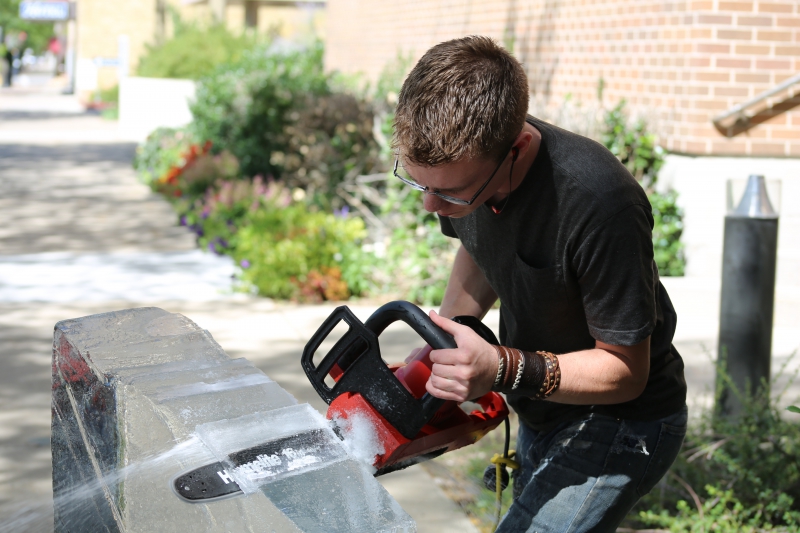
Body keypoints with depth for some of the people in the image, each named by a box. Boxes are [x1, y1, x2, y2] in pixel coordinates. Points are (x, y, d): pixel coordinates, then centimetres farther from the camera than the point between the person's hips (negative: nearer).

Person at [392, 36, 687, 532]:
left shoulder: (599, 202, -35)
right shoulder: (456, 158, -13)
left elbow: (625, 370, -24)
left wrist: (503, 369, -35)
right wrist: (431, 355, -3)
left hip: (623, 424, -8)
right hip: (542, 414, 8)